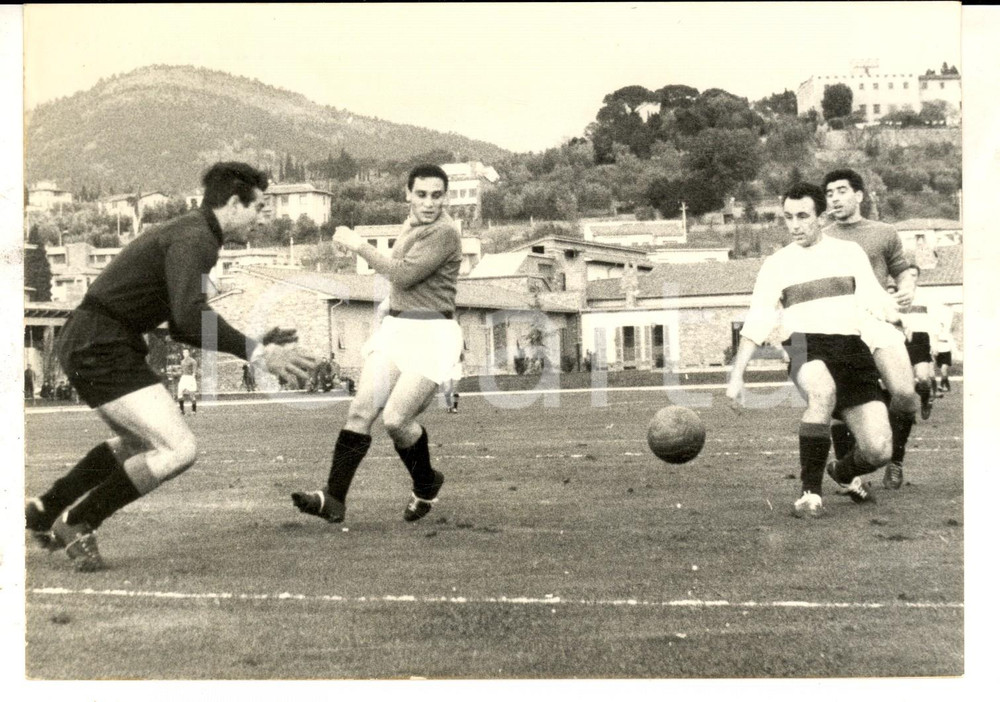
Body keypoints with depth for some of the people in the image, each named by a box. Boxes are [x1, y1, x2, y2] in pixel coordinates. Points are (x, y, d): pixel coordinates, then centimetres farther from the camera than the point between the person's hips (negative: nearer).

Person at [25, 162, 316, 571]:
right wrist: (256, 354, -28)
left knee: (140, 442, 29)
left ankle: (45, 510, 38)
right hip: (102, 349, -11)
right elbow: (190, 315, -32)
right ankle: (77, 524, 0)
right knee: (179, 449, -14)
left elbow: (182, 327, 20)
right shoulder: (194, 239, -16)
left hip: (88, 345, 11)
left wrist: (254, 343, 13)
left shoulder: (193, 235, 17)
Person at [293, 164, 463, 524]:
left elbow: (403, 274, -18)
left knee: (396, 419, -13)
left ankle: (426, 485, 15)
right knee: (361, 410, -5)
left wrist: (359, 245, -12)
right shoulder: (412, 223, 14)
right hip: (395, 328, 8)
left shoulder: (444, 233, -13)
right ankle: (333, 499, -6)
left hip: (431, 335, -8)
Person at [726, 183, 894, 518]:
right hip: (805, 347, -1)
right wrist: (736, 375, 2)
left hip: (851, 349, 2)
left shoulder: (849, 252, 17)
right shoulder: (776, 264, 14)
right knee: (822, 391, -39)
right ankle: (810, 491, -25)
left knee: (878, 449, -12)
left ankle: (843, 472, 26)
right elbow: (756, 323, 11)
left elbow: (874, 301, 7)